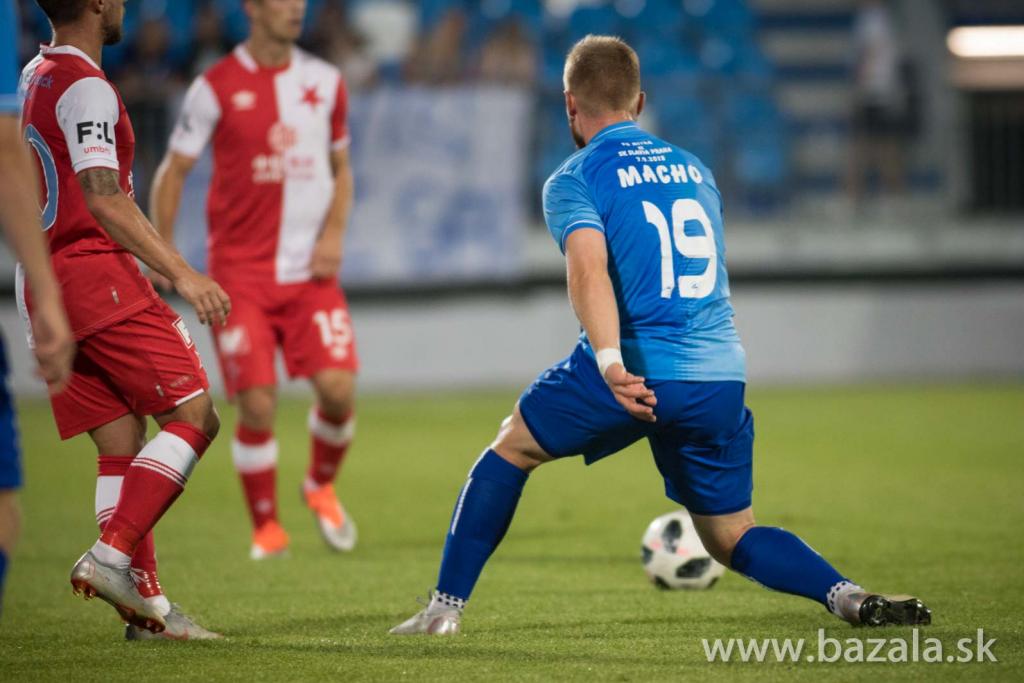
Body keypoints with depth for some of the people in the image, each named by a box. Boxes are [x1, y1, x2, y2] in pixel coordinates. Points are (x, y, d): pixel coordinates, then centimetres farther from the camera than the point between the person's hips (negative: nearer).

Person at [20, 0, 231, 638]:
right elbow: (104, 200, -21)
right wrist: (181, 273, -26)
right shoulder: (86, 87, -12)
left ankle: (145, 600, 3)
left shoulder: (34, 76, 18)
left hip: (44, 286, 9)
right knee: (195, 415, -8)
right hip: (96, 273, -9)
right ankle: (111, 557, -16)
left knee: (121, 442, 7)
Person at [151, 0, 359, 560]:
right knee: (257, 404, -10)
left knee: (338, 388, -12)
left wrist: (334, 234, 1)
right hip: (241, 272, -3)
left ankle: (321, 486, 18)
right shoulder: (216, 87, -3)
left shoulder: (325, 82, 7)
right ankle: (266, 528, 9)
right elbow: (173, 171, 3)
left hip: (310, 269, 3)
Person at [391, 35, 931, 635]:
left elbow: (589, 270, -18)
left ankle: (446, 607, 17)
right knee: (732, 538, 15)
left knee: (511, 449, 19)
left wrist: (611, 361, -32)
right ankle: (847, 596, -10)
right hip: (721, 376, 5)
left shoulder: (575, 180, 1)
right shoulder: (695, 169, 20)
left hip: (637, 372, -5)